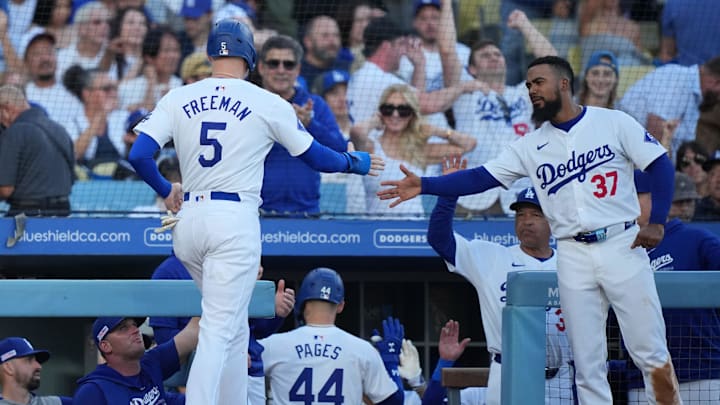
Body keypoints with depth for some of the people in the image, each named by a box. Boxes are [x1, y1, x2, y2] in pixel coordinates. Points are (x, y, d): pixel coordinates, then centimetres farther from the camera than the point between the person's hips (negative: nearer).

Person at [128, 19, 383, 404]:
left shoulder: (177, 98, 6)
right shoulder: (268, 104, -1)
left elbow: (138, 155, -4)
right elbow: (316, 157, 8)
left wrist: (164, 190, 16)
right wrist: (355, 162, 29)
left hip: (188, 219, 4)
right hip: (236, 222, -4)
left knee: (233, 327, 21)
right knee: (219, 332, -8)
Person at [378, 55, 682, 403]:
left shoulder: (613, 123, 1)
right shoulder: (531, 146, 9)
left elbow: (660, 165, 1)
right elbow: (480, 178, 3)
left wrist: (657, 222, -10)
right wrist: (425, 185, -8)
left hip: (622, 246, -3)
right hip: (574, 256, 3)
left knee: (651, 353, -5)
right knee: (587, 363, 2)